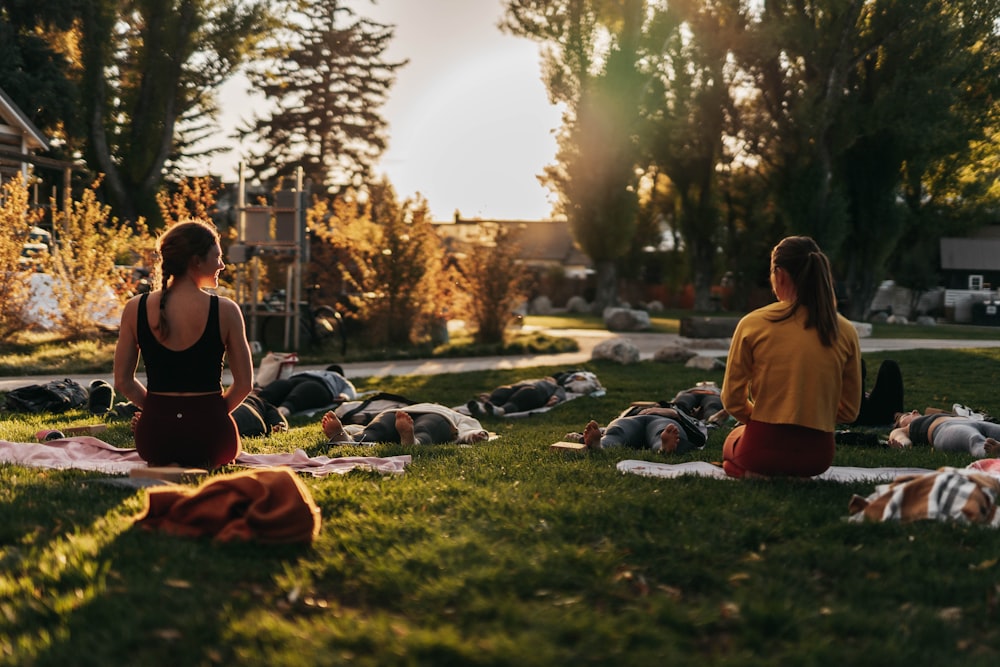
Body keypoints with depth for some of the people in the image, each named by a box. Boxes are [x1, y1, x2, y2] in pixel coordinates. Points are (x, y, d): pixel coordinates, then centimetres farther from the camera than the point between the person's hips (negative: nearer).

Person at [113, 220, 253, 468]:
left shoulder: (136, 308, -4)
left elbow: (122, 380, 2)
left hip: (154, 436, 2)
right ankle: (203, 465, 5)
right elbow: (244, 383, -5)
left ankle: (164, 465, 7)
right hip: (209, 437, -2)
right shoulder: (225, 311, -10)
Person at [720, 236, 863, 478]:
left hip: (763, 448, -4)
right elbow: (849, 411, 4)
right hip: (817, 455, 4)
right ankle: (792, 475, 9)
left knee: (733, 440, 35)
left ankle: (757, 473, 3)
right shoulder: (845, 331, -2)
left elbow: (733, 401, -4)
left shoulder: (752, 324, -9)